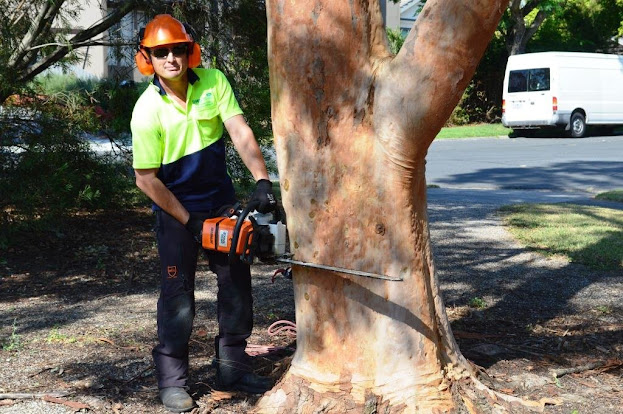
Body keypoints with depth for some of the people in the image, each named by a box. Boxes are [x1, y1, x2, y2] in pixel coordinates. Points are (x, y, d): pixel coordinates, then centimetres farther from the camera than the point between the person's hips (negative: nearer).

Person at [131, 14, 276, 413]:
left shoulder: (214, 82, -10)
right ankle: (172, 379, 7)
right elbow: (146, 178, -16)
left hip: (221, 198, 4)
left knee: (237, 280, 8)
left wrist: (262, 180, -33)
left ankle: (232, 365, 21)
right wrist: (188, 222, -16)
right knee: (178, 291, -4)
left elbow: (240, 132, -19)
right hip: (175, 206, -4)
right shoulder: (148, 110, -20)